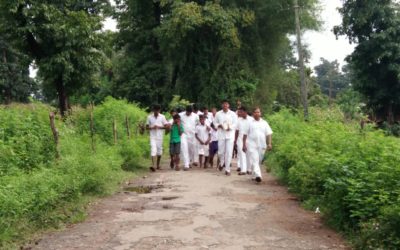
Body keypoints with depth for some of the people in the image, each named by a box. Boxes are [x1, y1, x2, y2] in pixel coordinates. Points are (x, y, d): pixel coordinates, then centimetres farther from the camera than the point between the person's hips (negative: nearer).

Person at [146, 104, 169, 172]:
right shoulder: (149, 117, 2)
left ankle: (158, 165, 25)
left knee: (159, 151, 9)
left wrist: (159, 127, -15)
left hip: (160, 136, 1)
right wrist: (152, 128, -14)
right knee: (153, 150, -13)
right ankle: (153, 166, -21)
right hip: (153, 136, -1)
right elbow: (147, 127, 7)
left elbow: (166, 126, -1)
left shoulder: (162, 117, 0)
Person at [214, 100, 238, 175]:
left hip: (230, 134, -1)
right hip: (221, 134, 1)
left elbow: (235, 123, 0)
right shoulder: (218, 114, 6)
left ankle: (227, 169, 3)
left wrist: (230, 128, -16)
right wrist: (219, 125, -9)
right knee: (221, 151, 4)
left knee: (229, 152, -5)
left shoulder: (233, 114, 1)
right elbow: (215, 122, 11)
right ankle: (221, 163, 36)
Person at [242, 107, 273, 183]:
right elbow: (245, 134, 7)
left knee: (259, 161, 11)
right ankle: (258, 175, -25)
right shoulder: (250, 123, 5)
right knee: (254, 160, -16)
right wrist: (244, 144, 2)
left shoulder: (264, 123, 9)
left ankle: (255, 174, 28)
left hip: (262, 145, 3)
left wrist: (269, 144, -5)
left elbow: (269, 134, 6)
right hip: (252, 145, -3)